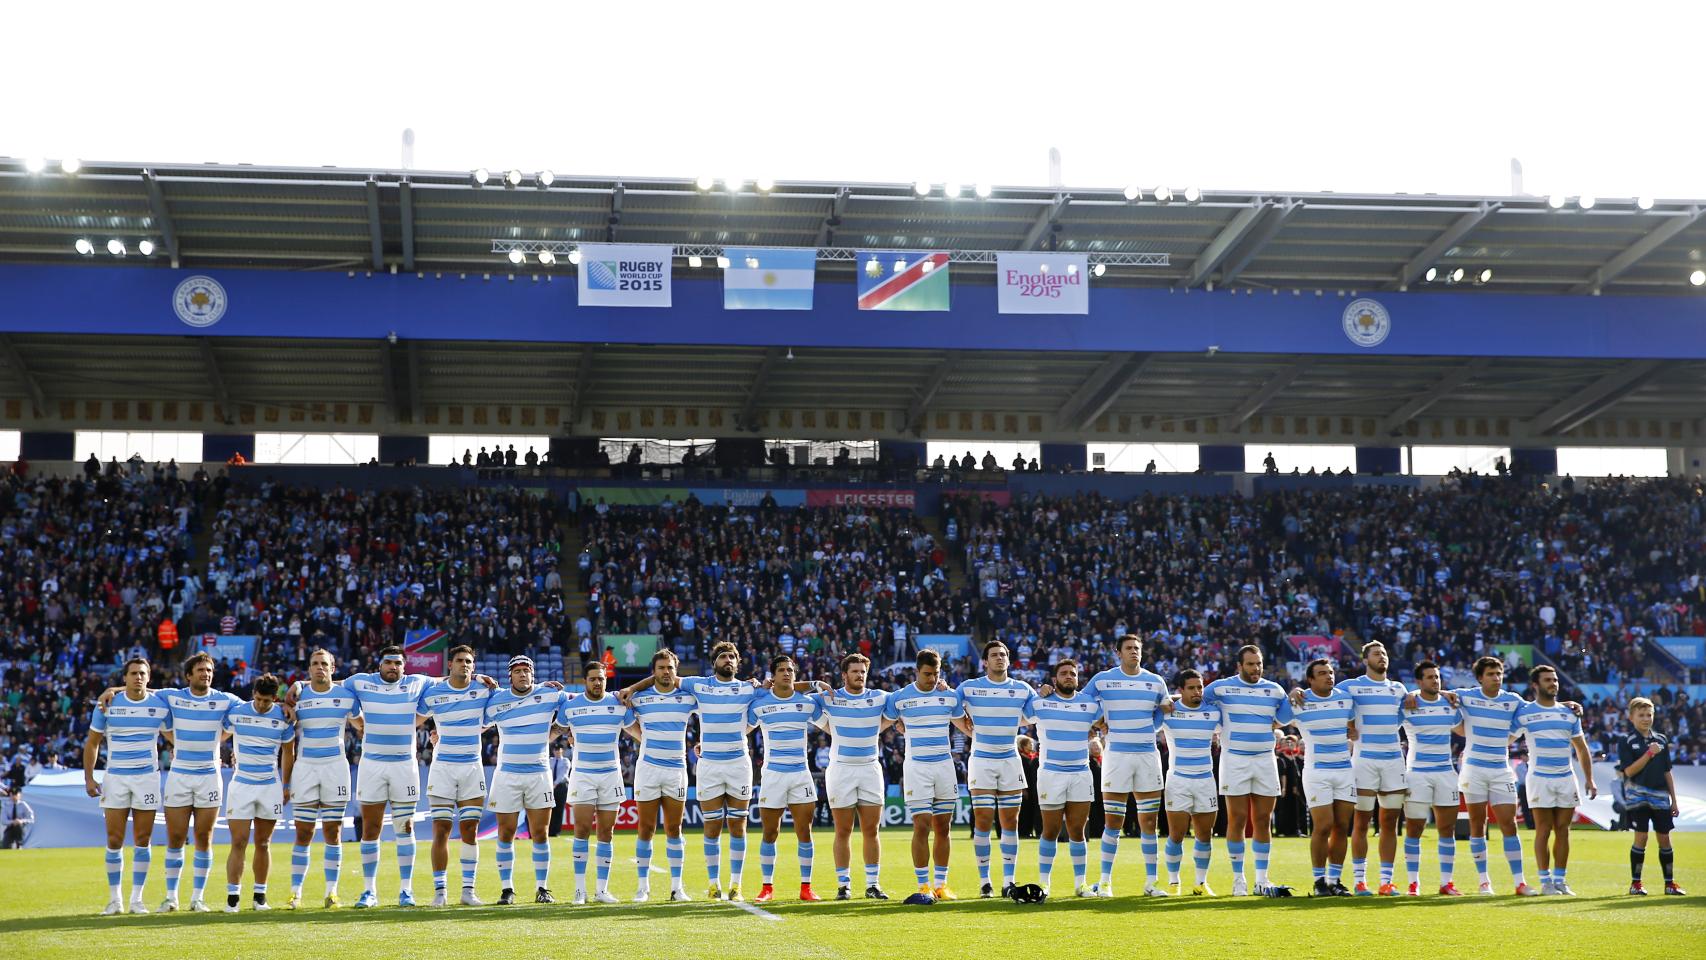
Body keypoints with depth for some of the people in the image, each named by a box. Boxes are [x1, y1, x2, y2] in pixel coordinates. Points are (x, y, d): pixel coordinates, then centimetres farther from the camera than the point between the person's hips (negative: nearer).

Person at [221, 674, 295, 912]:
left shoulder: (283, 717, -1)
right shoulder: (235, 712, -2)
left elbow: (288, 754, 8)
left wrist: (286, 785, 9)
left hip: (270, 786, 1)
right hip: (241, 784, -1)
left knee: (263, 844, 7)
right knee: (238, 843, -7)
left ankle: (260, 896, 15)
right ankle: (232, 897, -5)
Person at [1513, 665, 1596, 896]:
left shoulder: (1569, 713, 11)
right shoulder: (1524, 712, 0)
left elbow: (1582, 749, 15)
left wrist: (1590, 780, 9)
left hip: (1566, 779, 4)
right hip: (1539, 779, -4)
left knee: (1562, 831, 4)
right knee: (1543, 831, -4)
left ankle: (1560, 880, 10)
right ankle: (1545, 881, 2)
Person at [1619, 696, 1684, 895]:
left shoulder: (1661, 740, 10)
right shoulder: (1627, 742, -2)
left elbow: (1667, 772, 13)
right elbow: (1629, 771, -13)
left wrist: (1674, 801, 12)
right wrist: (1649, 754, -18)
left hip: (1660, 796, 4)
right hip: (1638, 795, -4)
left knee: (1664, 838, 6)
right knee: (1641, 837, -5)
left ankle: (1669, 883, 14)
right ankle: (1635, 883, 5)